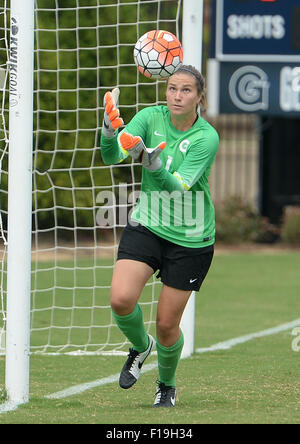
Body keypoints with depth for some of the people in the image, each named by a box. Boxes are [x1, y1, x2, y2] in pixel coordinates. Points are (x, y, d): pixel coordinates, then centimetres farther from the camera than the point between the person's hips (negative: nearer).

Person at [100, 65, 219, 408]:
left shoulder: (206, 138, -17)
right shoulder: (151, 117, -8)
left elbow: (178, 186, -27)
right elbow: (111, 156, -17)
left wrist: (150, 161, -45)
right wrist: (110, 129, -39)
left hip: (190, 240, -2)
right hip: (146, 226, 2)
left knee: (167, 325, 2)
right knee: (121, 299, -21)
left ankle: (167, 384, 33)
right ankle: (140, 346, 14)